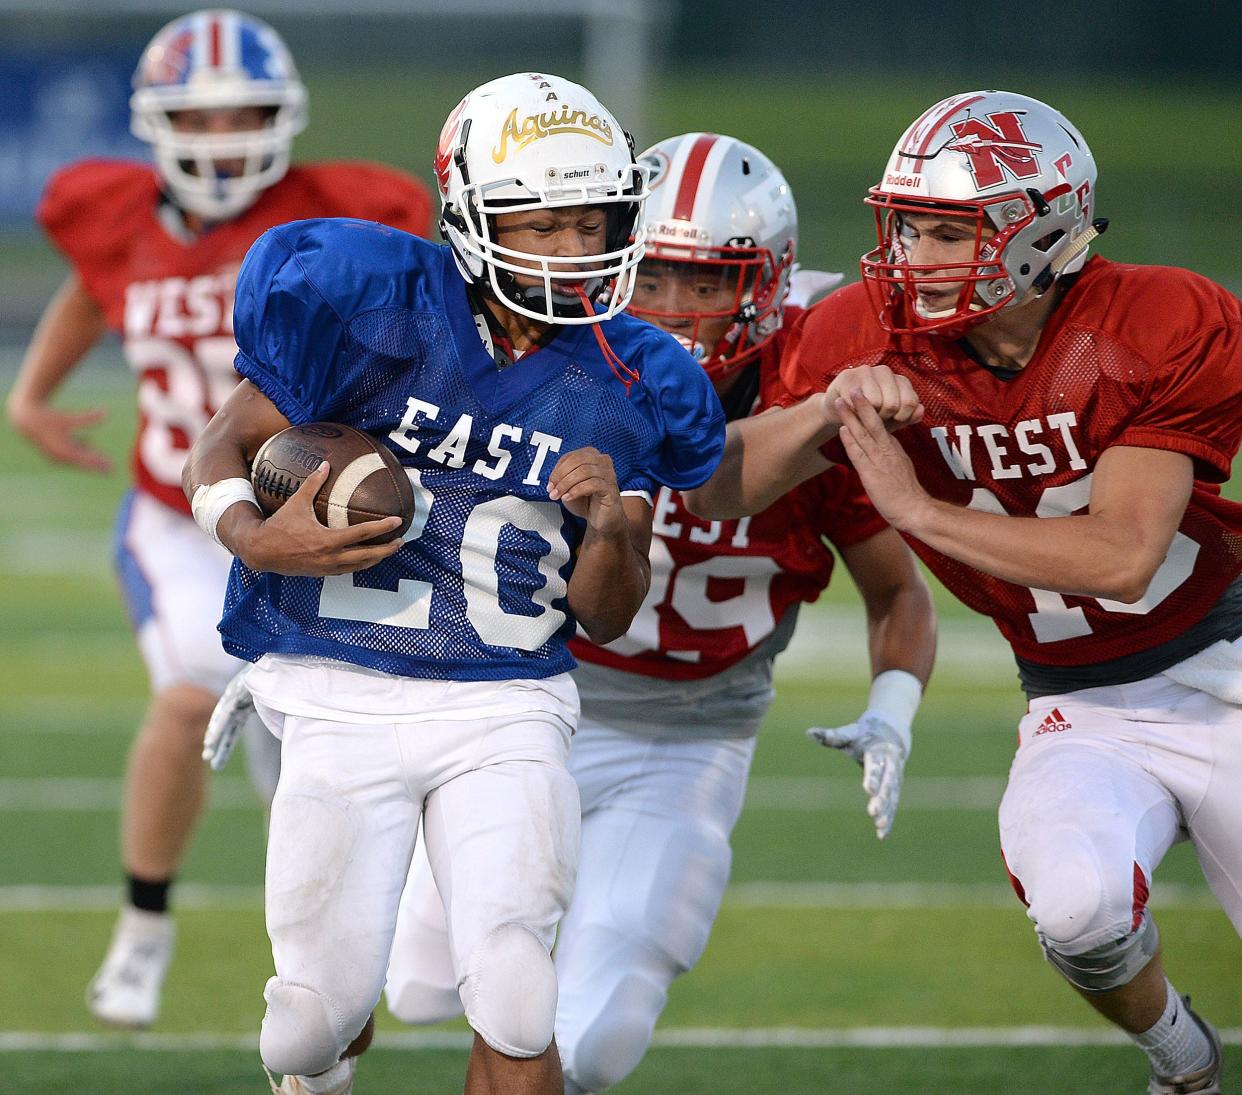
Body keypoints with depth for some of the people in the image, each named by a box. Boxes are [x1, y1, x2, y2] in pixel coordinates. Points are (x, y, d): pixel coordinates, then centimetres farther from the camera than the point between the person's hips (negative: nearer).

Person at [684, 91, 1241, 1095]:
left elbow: (1121, 557, -29)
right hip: (1083, 713, 2)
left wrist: (919, 509, -31)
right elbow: (717, 492, -11)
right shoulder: (873, 339, -11)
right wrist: (825, 410, -30)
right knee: (1074, 902, -27)